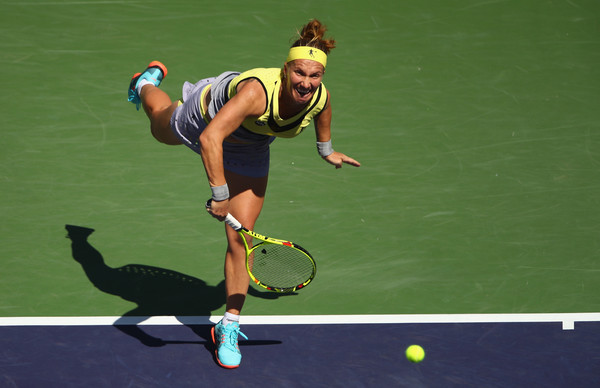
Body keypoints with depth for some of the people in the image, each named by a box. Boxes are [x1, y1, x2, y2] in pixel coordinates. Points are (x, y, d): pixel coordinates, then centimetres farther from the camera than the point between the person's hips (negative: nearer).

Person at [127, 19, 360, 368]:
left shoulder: (320, 98, -30)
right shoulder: (258, 91, -49)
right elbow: (210, 138, -57)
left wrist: (326, 149, 13)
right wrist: (220, 194, -58)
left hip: (248, 150, 3)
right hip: (203, 120, -3)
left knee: (240, 238, -5)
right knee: (160, 124, 34)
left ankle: (230, 327, 9)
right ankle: (147, 83, 71)